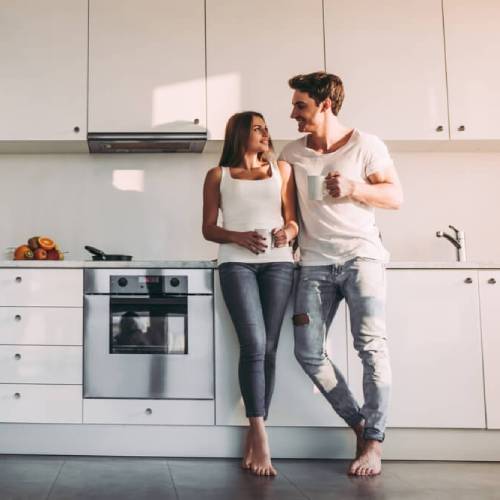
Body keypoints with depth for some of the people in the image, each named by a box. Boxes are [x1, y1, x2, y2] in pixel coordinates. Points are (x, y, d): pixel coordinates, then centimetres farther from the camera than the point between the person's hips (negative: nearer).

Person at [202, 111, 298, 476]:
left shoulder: (282, 169, 19)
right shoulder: (218, 175, 14)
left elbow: (293, 219, 17)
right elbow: (209, 229, 9)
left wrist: (288, 232, -6)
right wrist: (238, 237, -11)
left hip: (278, 262, 3)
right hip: (237, 263, -2)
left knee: (268, 349, -2)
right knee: (253, 345, -16)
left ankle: (253, 436, 4)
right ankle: (261, 439, -14)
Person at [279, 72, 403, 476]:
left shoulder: (366, 145, 1)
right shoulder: (291, 154, 11)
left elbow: (396, 197, -1)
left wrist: (353, 188, -16)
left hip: (361, 256, -4)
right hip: (315, 263, 4)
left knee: (371, 344, -15)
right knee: (308, 352, -4)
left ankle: (374, 440, -4)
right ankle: (359, 422, 12)